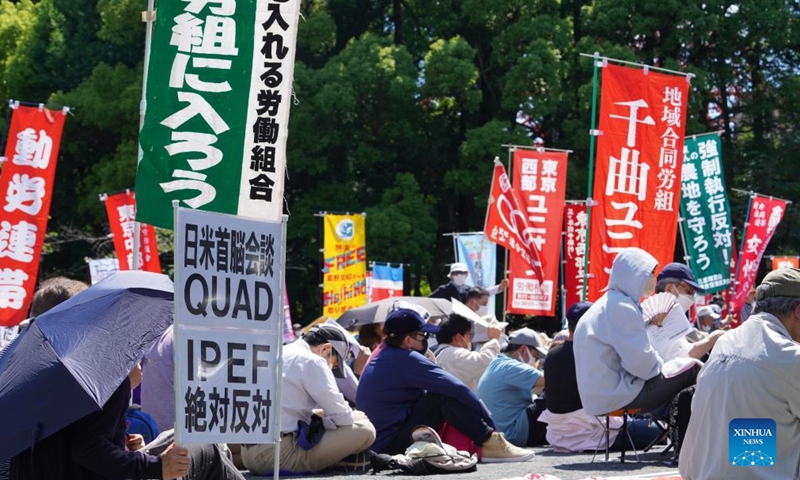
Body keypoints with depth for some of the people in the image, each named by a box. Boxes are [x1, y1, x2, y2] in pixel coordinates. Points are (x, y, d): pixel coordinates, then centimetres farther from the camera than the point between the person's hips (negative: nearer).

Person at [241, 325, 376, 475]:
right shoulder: (312, 362, -6)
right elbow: (341, 416, -6)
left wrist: (319, 415, 18)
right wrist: (353, 416, 15)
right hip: (281, 454, -9)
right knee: (365, 430, -9)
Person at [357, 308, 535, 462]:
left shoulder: (383, 354, 11)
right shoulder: (405, 359, -17)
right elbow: (457, 388, -16)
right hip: (393, 445, -10)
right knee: (442, 396, -18)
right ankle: (491, 443, -11)